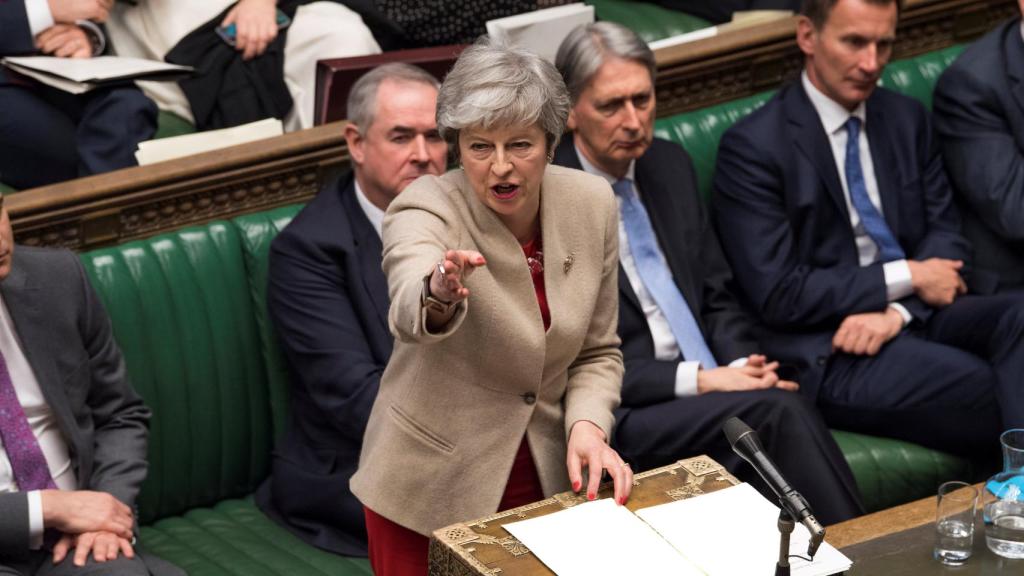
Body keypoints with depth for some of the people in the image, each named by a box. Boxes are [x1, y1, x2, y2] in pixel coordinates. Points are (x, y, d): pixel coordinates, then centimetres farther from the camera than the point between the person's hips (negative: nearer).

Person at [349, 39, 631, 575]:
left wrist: (587, 426, -14)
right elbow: (409, 314, -41)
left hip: (543, 482, 4)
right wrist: (440, 292, -63)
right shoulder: (423, 209, -19)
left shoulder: (591, 203, -6)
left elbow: (598, 350, 4)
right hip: (429, 489, -3)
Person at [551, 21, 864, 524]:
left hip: (713, 388, 6)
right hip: (623, 416, -5)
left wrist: (742, 365, -3)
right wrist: (696, 380, -17)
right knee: (779, 412, -27)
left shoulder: (670, 165, 13)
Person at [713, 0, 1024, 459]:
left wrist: (898, 311, -11)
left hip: (918, 315, 6)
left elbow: (945, 233, 11)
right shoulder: (751, 146, -5)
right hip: (833, 351, -6)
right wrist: (906, 278, -10)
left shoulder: (906, 119, 15)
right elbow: (779, 296, -10)